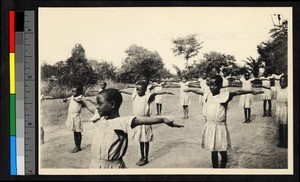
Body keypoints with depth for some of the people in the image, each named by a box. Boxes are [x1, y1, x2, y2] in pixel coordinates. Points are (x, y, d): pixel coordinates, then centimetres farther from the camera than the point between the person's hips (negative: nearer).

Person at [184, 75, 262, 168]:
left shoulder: (224, 96, -10)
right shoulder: (208, 95, 6)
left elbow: (237, 92, -20)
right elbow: (198, 90, 23)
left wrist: (251, 91, -29)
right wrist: (190, 89, 38)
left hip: (220, 128, -5)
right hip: (209, 127, 5)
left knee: (223, 151, 5)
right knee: (213, 151, 13)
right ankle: (215, 167, 22)